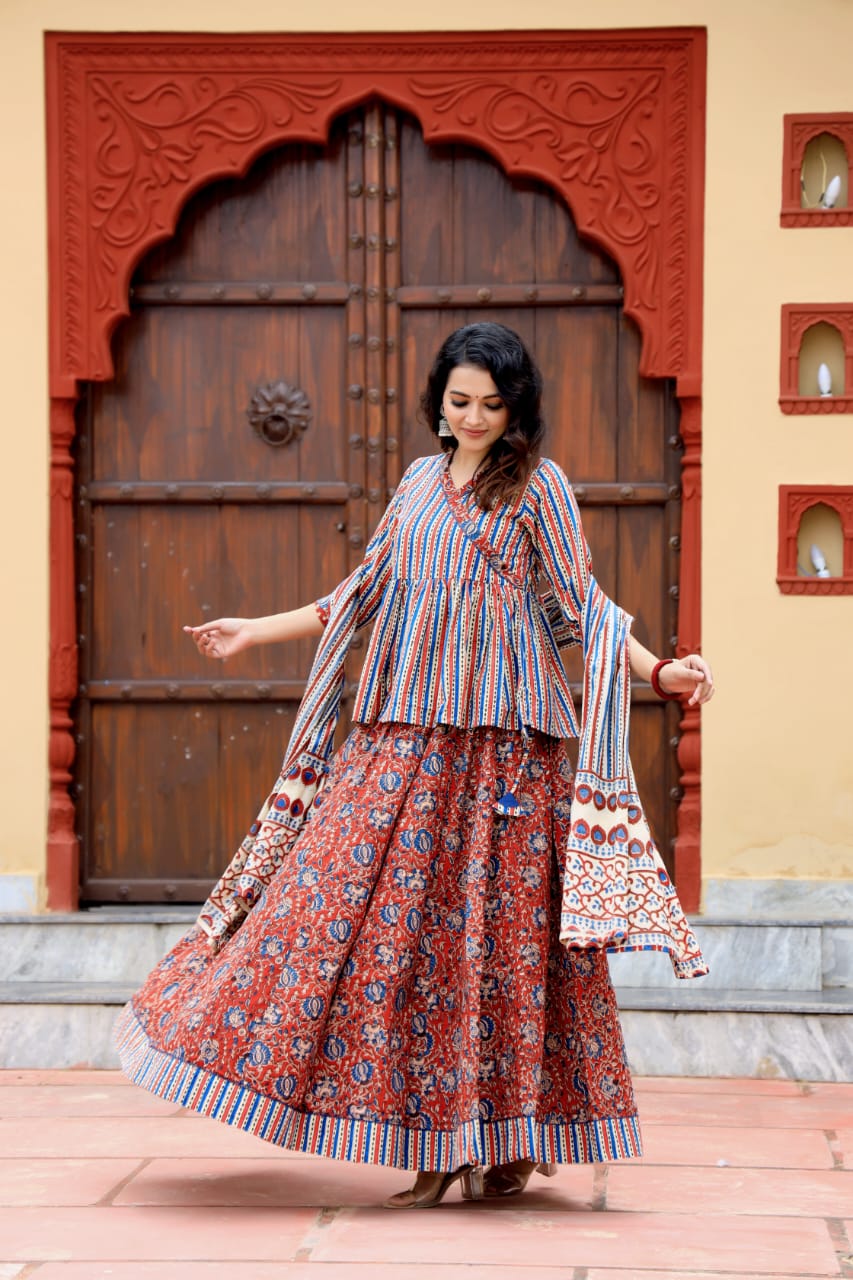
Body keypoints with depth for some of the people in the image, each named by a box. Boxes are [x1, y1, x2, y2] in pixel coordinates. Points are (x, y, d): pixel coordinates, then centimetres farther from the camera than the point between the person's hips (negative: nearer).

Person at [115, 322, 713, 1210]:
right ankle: (437, 1143, 5)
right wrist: (255, 632, 27)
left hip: (500, 741, -5)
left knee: (495, 924, -4)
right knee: (400, 923, -1)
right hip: (405, 734, 5)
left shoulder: (537, 487, 2)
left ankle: (509, 1135, 5)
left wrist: (660, 671, -13)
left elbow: (583, 609, 0)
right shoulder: (420, 484, 16)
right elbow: (363, 597, 24)